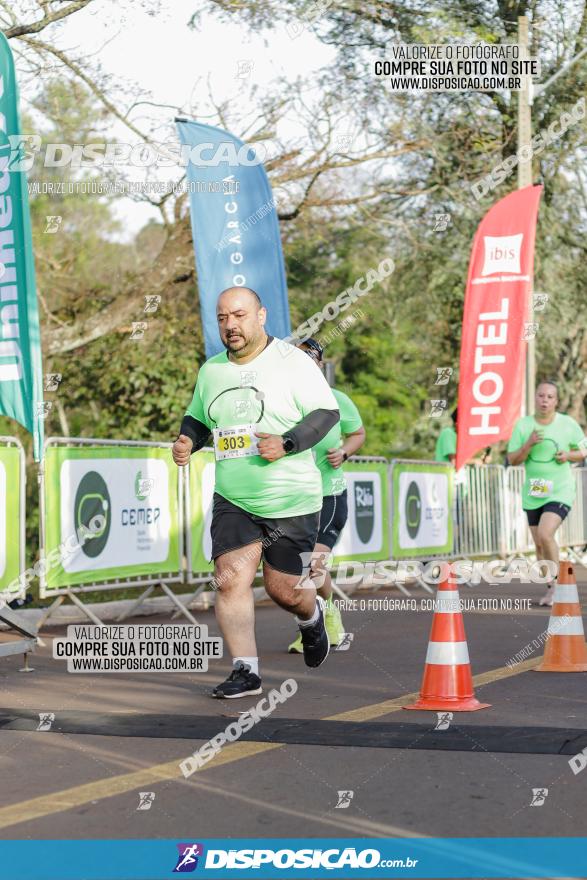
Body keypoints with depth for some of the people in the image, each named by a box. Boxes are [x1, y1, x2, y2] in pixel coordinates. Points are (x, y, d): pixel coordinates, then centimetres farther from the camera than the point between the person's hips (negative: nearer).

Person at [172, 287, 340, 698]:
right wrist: (187, 441, -1)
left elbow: (327, 411, -9)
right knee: (230, 579, -12)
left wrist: (287, 443, -23)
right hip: (232, 500, 4)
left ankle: (312, 616, 39)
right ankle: (246, 671, -5)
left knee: (283, 589, 3)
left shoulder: (292, 360, -6)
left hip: (293, 500, -4)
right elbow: (197, 418, 22)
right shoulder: (211, 370, 9)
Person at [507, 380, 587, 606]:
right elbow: (512, 460, 0)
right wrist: (528, 445, -18)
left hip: (560, 491, -3)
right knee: (539, 545, 9)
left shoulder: (569, 424, -4)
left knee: (545, 534, -23)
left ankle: (557, 583, -5)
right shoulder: (522, 425, 0)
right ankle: (551, 589, 26)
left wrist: (568, 455, -13)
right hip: (532, 494, 3)